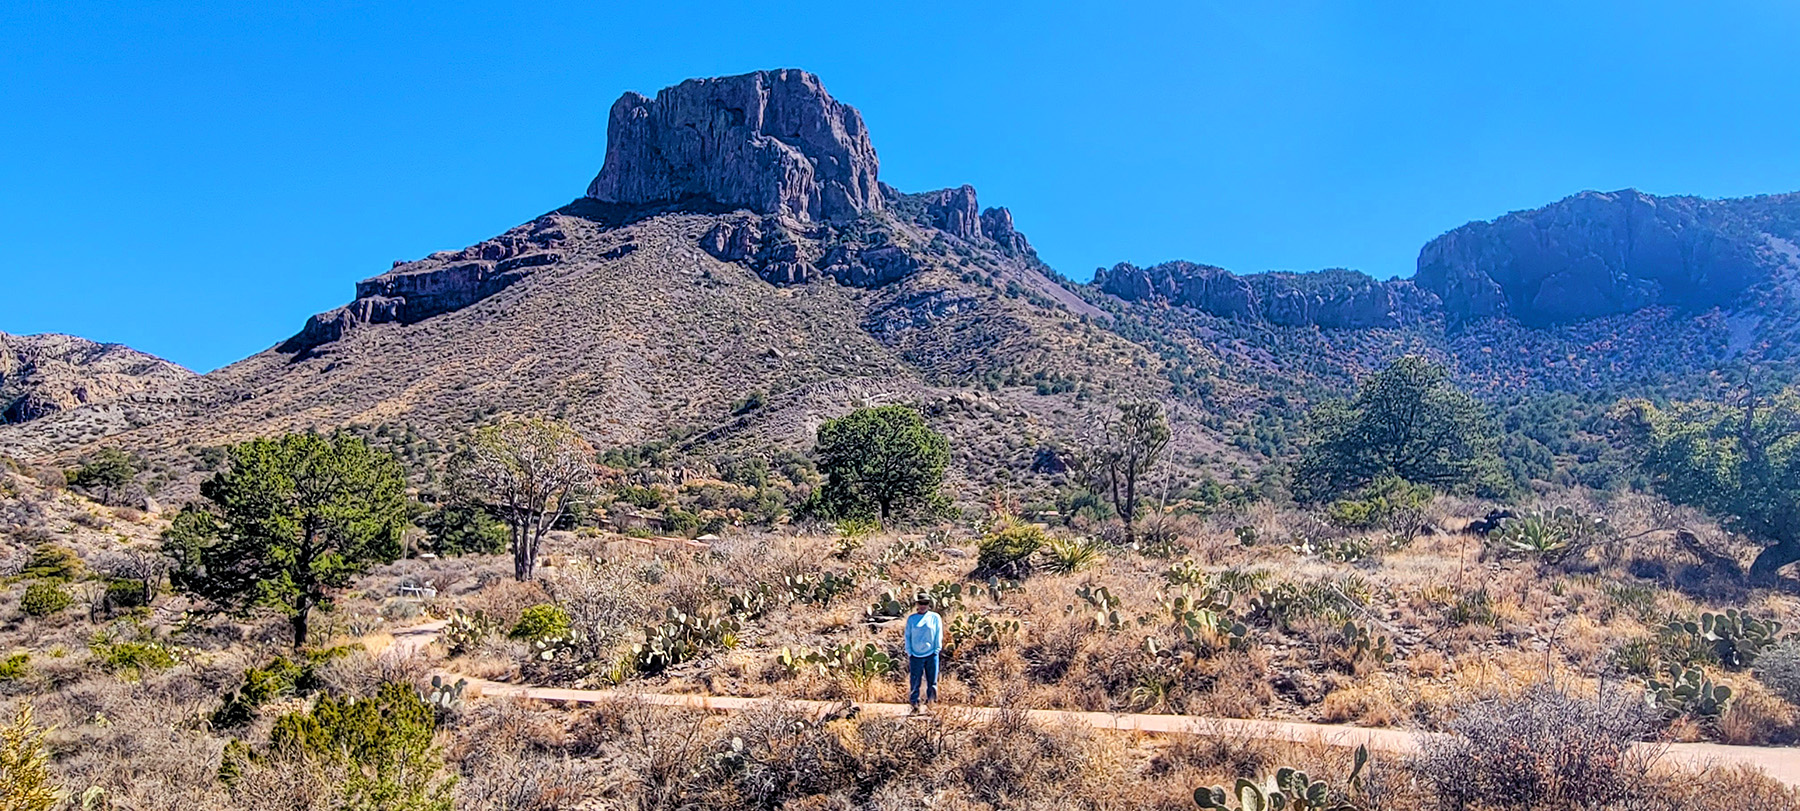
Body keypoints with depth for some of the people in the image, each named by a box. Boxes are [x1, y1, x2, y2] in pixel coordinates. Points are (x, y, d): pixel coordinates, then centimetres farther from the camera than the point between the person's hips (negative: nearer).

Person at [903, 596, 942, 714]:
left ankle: (930, 703, 12)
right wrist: (909, 653, 3)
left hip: (931, 655, 0)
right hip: (915, 656, 0)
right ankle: (915, 705, 5)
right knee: (915, 682, -2)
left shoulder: (935, 617, 6)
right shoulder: (911, 618, 8)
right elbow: (907, 636, 10)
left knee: (932, 682, 1)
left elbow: (939, 634, 7)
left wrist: (936, 651, -1)